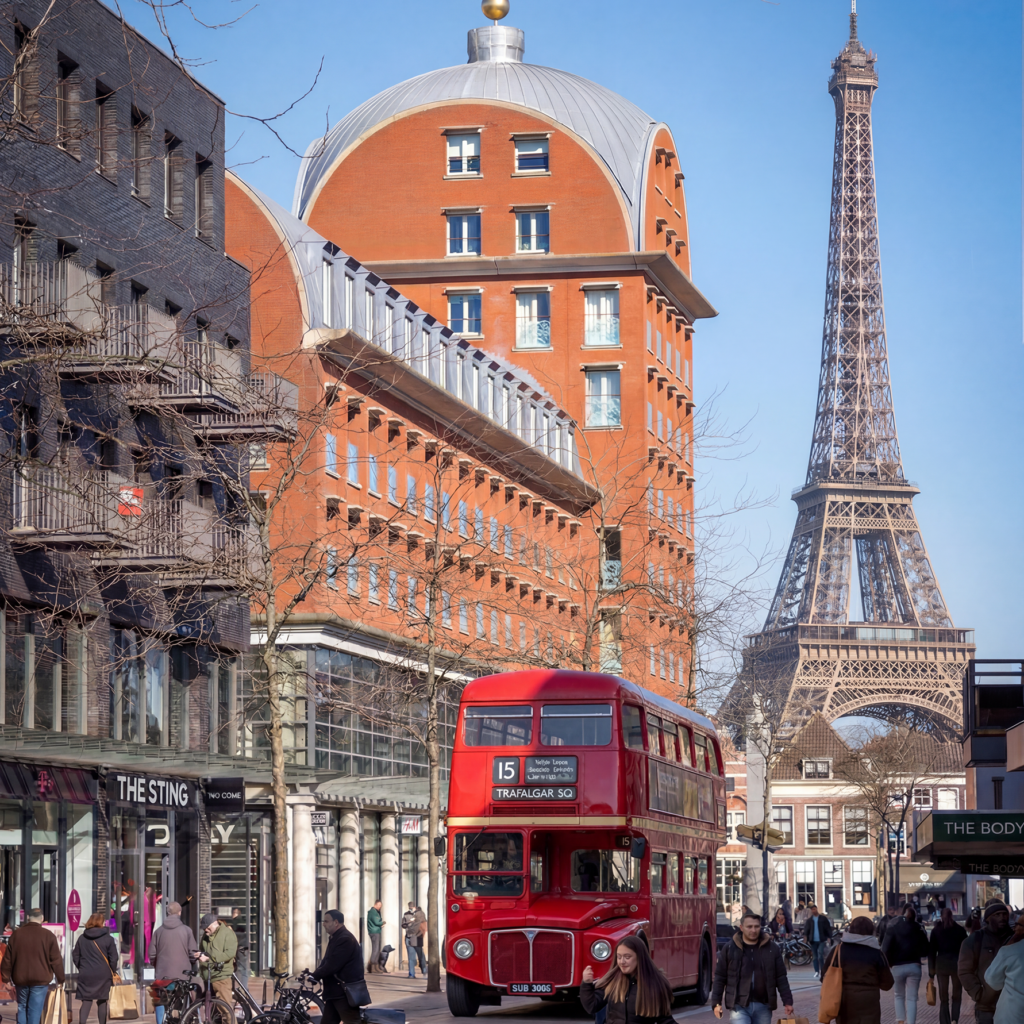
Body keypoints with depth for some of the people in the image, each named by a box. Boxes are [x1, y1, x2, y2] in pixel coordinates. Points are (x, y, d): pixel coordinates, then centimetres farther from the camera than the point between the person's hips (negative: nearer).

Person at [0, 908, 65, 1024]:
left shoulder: (17, 934, 3)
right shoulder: (48, 936, -5)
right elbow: (56, 960, -2)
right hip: (40, 979, -2)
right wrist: (60, 979, 8)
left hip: (20, 978, 2)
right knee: (35, 1010, -1)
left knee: (22, 1007, 16)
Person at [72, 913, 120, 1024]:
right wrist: (113, 971, 10)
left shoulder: (82, 938, 3)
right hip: (103, 975, -2)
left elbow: (75, 956, 8)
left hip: (85, 974, 2)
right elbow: (113, 958, -4)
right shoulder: (108, 939, -6)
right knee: (102, 1002, 9)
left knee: (86, 1001, 1)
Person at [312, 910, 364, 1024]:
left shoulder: (345, 939, -17)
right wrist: (314, 975, 2)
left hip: (346, 993, -11)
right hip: (334, 993, 11)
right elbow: (326, 962, 17)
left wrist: (315, 976, -14)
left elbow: (332, 965, -22)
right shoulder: (336, 938, 18)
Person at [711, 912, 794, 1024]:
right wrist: (716, 1002, 0)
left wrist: (787, 1002, 1)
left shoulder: (772, 949, 5)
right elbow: (720, 977, 5)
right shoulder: (730, 948, 1)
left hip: (763, 1006, 2)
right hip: (739, 1006, -2)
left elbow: (781, 978, 8)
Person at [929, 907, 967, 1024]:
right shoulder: (960, 930, 3)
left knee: (943, 998, 8)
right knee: (957, 996, 9)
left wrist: (931, 970, 5)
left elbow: (931, 951, 3)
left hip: (941, 963, 1)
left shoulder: (936, 930, 5)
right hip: (957, 963, -1)